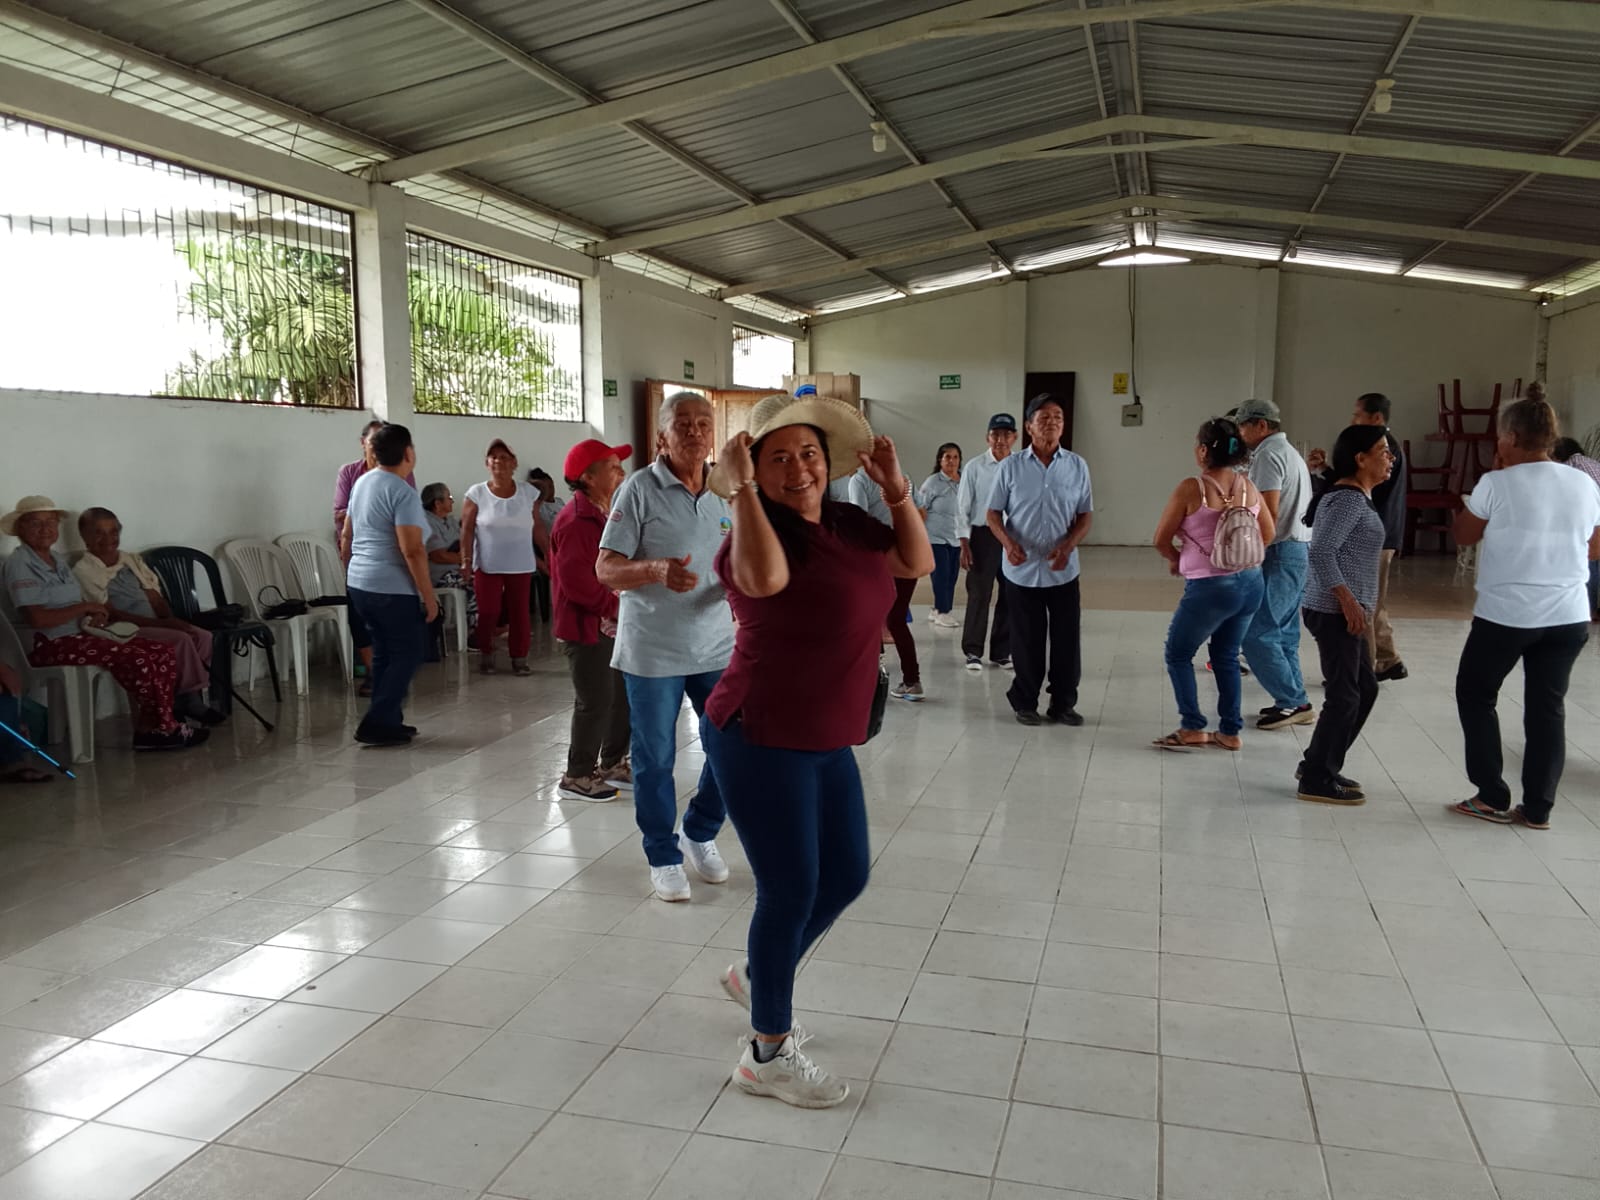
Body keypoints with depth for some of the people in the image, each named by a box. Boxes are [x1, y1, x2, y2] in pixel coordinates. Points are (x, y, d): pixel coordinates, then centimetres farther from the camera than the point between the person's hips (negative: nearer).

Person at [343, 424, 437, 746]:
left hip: (360, 584, 9)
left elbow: (347, 537, 20)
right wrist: (428, 595, -17)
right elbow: (412, 551, -22)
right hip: (393, 589, -9)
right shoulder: (402, 492, -17)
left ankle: (386, 721, 20)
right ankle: (377, 723, -1)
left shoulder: (362, 482, 11)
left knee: (384, 653, 16)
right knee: (408, 653, 2)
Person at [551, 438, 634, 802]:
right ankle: (578, 776, 10)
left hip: (609, 624, 10)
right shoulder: (576, 521, -19)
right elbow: (575, 580, -24)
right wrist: (614, 605, -18)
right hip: (586, 626, -10)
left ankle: (613, 763, 30)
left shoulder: (602, 515, 15)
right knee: (595, 702, -3)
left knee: (622, 695, 16)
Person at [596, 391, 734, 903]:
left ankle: (700, 833, 31)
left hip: (716, 645, 4)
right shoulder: (640, 488, -8)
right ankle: (663, 856, 25)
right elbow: (606, 569, -10)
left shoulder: (726, 494, 7)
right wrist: (657, 570, -29)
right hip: (653, 649, -4)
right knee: (655, 759, 5)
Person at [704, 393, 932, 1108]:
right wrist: (741, 489, -31)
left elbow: (917, 562, 13)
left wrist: (895, 491, 2)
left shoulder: (846, 525, 7)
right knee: (791, 890, -1)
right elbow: (765, 577, -39)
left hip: (826, 741, 9)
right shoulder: (758, 533, -16)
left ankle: (756, 976, 41)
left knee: (846, 875, 17)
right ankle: (768, 1055, 19)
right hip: (760, 741, -8)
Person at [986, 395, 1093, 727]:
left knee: (1067, 641, 6)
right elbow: (994, 512, 2)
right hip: (1022, 570, -1)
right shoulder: (1011, 466, -2)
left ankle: (1063, 704, 21)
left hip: (1063, 571, 1)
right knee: (1027, 642, 7)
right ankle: (1025, 702, 22)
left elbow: (1086, 515, 5)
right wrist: (1008, 543, -16)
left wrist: (1068, 545, -13)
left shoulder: (1077, 466, 1)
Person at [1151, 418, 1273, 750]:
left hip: (1210, 586, -6)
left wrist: (1176, 560, 12)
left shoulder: (1191, 488, -13)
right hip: (1250, 582, 6)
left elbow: (1161, 539, -7)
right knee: (1226, 656, 19)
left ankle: (1192, 728, 9)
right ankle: (1230, 732, 21)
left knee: (1178, 654, 12)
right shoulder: (1248, 487, 3)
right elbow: (1267, 534, 13)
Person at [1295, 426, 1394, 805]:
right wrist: (1347, 599, -26)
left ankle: (1319, 765, 23)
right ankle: (1317, 780, 5)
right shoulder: (1348, 499, -15)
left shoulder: (1358, 496, 16)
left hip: (1347, 610, 10)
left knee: (1365, 689, 15)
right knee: (1344, 695, -4)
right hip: (1335, 611, -10)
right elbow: (1320, 552, -24)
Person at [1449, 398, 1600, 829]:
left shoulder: (1497, 484, -11)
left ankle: (1493, 798, 12)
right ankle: (1537, 809, 15)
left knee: (1475, 695, 13)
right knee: (1548, 707, 11)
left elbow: (1463, 535, 3)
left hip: (1505, 614, -4)